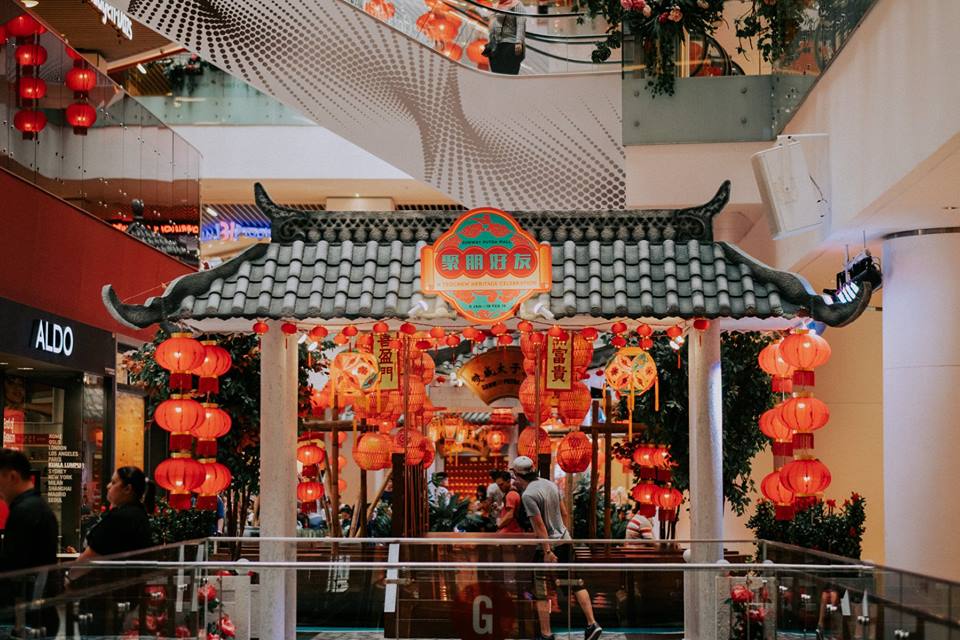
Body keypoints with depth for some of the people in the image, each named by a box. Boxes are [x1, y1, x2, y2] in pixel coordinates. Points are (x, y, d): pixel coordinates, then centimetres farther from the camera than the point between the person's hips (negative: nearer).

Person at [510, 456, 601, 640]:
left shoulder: (528, 495, -18)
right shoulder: (550, 484, 6)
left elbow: (540, 525, -21)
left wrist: (547, 551, -19)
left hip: (548, 544, -7)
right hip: (565, 540, 7)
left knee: (541, 593, 3)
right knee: (576, 583, 12)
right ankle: (592, 624, 9)